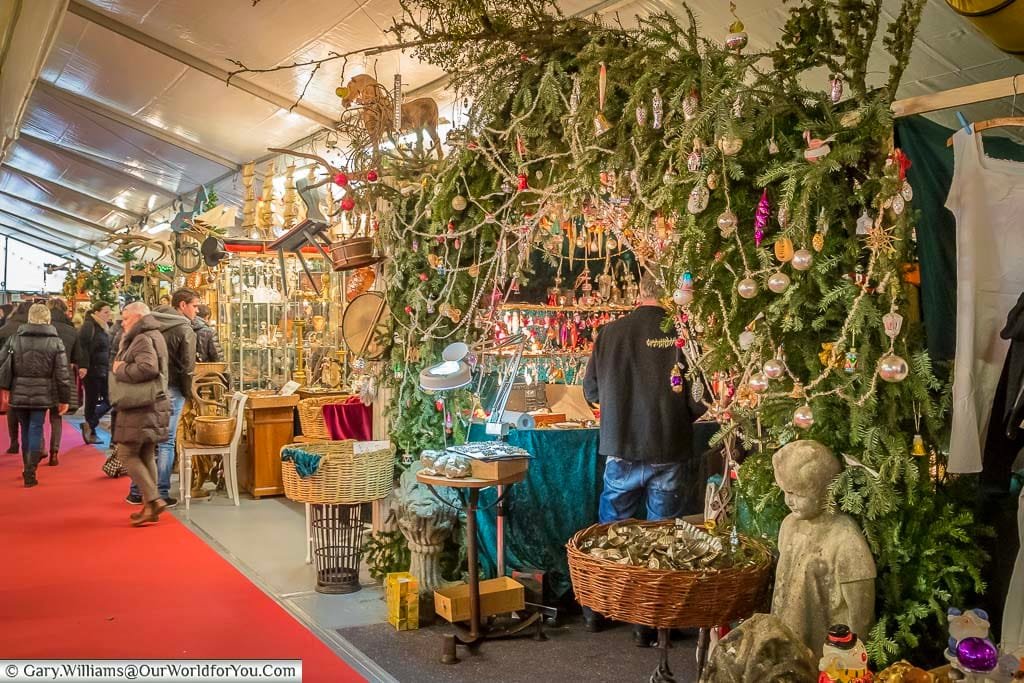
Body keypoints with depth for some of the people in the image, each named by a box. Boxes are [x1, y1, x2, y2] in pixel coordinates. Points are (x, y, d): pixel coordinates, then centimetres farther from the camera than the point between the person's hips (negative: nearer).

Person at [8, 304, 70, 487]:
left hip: (19, 394, 2)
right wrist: (64, 399, 2)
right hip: (42, 394, -2)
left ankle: (28, 468, 27)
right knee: (36, 430, 4)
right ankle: (30, 471, -1)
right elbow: (62, 374, -5)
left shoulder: (15, 339, 0)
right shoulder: (55, 342, -5)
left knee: (25, 430, 17)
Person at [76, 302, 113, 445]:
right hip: (92, 370, -8)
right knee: (92, 401, 1)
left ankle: (90, 425, 9)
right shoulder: (88, 326, -11)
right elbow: (82, 346, -21)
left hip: (104, 370, 8)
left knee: (108, 400, 3)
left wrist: (109, 367, 20)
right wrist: (83, 366, -29)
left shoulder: (104, 327, 16)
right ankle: (91, 432, 10)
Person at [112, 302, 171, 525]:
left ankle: (153, 500, -10)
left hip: (141, 407, -10)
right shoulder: (154, 336, 20)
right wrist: (121, 366, 4)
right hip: (152, 406, 10)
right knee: (146, 455, 12)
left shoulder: (143, 339, -12)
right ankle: (150, 506, 15)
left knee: (127, 453, -7)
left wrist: (120, 370, -14)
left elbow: (147, 368, -28)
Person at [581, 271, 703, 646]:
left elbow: (590, 390, 5)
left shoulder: (610, 332, -5)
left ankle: (597, 608, 32)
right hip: (668, 451, -2)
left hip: (621, 449, 2)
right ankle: (648, 621, 22)